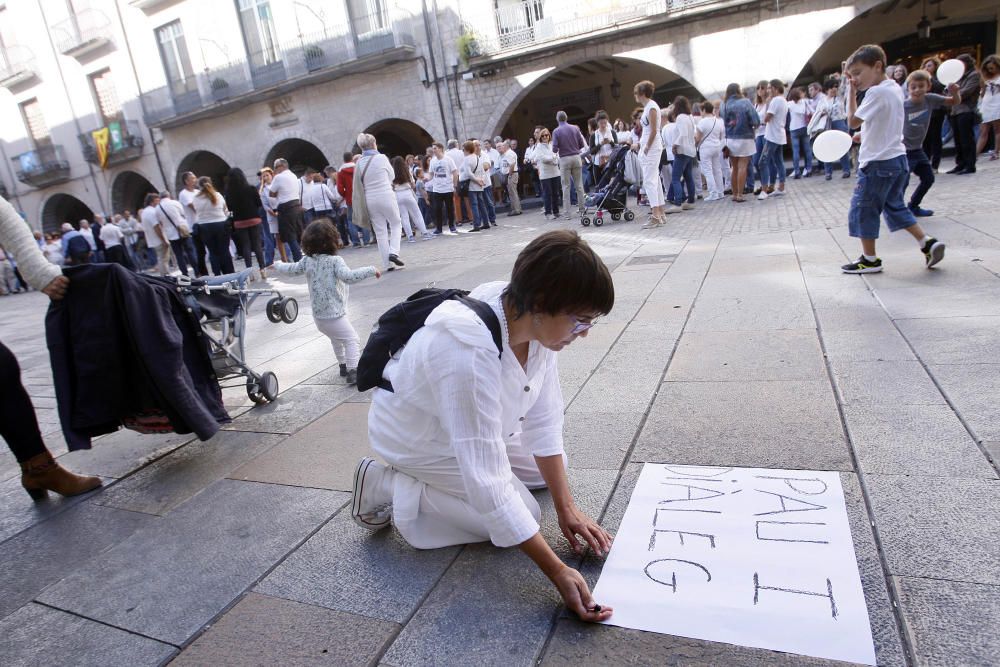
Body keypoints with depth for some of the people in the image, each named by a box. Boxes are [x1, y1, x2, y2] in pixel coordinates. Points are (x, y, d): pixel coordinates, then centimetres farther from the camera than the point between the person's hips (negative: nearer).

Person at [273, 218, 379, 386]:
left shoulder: (307, 261, 4)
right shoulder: (335, 260, -16)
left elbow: (291, 269, 19)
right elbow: (348, 276, -32)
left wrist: (277, 265, 40)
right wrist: (371, 270, -28)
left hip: (318, 317, 7)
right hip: (335, 315, -7)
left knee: (337, 340, 27)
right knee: (352, 340, -4)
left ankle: (343, 366, 37)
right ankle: (353, 372, -15)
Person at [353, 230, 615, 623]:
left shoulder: (535, 321, -20)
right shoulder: (469, 354, -43)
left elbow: (543, 418, -11)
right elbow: (486, 481, -39)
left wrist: (567, 506, -11)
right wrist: (558, 572, -34)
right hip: (420, 439, -7)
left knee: (552, 471, 13)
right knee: (521, 513, -8)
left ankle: (436, 478, 21)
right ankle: (390, 489, 0)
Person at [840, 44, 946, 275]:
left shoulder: (876, 92, -16)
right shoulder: (895, 88, 12)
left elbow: (853, 121, -15)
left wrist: (851, 92, -9)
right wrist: (863, 135, 11)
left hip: (878, 162, -9)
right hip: (897, 158, 9)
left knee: (862, 208, 1)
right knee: (894, 205, 19)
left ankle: (870, 260, 7)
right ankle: (928, 243, 13)